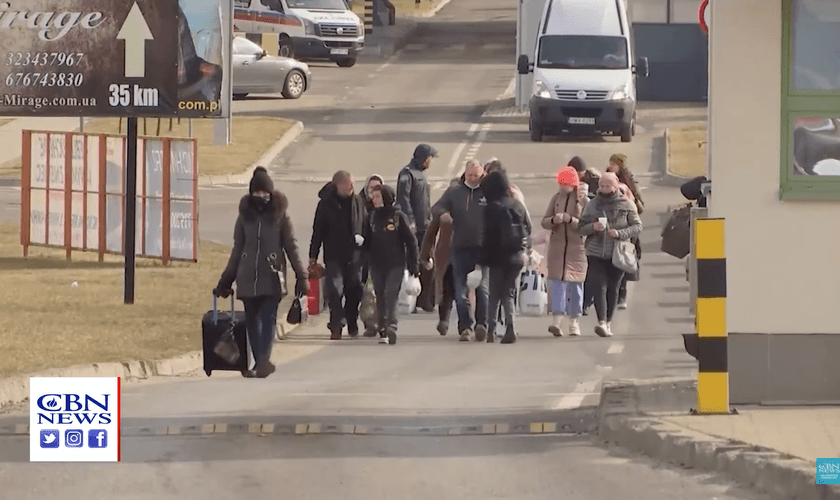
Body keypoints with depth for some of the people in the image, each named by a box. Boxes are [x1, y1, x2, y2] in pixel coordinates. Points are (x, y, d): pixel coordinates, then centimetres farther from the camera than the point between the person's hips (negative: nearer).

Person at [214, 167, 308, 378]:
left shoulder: (280, 216, 2)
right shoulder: (245, 216, 10)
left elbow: (291, 248, 5)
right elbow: (237, 250, 16)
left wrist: (301, 276, 0)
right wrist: (225, 281, 16)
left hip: (271, 278, -3)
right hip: (248, 277, 3)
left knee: (268, 318, -15)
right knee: (252, 321, 2)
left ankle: (264, 359, -26)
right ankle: (261, 363, 8)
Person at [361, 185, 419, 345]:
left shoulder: (398, 216, -1)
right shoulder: (372, 217, 10)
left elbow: (411, 241, 0)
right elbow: (366, 240, 12)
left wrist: (414, 265, -3)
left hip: (396, 264, -4)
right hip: (376, 264, 4)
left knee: (391, 295, -16)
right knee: (380, 298, 4)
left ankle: (391, 326, -25)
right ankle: (383, 330, 8)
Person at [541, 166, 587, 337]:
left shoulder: (583, 200, -1)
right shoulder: (556, 198, 9)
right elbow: (544, 222, 9)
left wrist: (570, 219, -21)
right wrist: (554, 220, -13)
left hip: (577, 247, -2)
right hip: (557, 245, 2)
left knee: (575, 284, 4)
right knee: (557, 281, -10)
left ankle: (574, 322, 12)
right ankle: (557, 320, -18)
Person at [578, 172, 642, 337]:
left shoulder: (626, 205, 2)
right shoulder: (592, 205, 7)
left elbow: (637, 226, 0)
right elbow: (581, 228, 8)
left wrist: (620, 233, -16)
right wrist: (593, 227, -15)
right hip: (596, 253, 0)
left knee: (613, 288, 5)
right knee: (600, 287, -12)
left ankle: (609, 322, 19)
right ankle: (602, 323, -22)